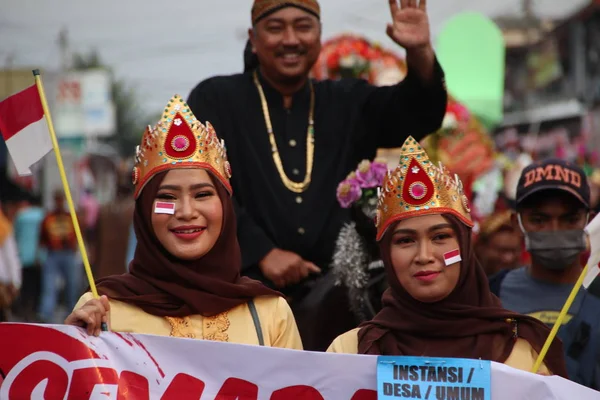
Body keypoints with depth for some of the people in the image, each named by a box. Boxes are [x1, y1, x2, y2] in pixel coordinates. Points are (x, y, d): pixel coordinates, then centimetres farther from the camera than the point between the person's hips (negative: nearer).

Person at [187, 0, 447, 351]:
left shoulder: (348, 104, 18)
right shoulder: (215, 100, 7)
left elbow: (420, 113, 2)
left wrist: (420, 52, -19)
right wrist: (262, 253, -14)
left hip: (332, 295, 3)